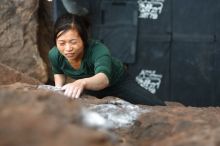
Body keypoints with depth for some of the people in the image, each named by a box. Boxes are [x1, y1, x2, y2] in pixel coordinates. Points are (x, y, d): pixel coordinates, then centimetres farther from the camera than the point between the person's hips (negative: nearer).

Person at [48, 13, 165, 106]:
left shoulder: (98, 50, -40)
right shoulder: (54, 55, -25)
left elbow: (104, 77, -64)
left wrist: (82, 82, -83)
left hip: (117, 81, -4)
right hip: (90, 87, 4)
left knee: (158, 107, -18)